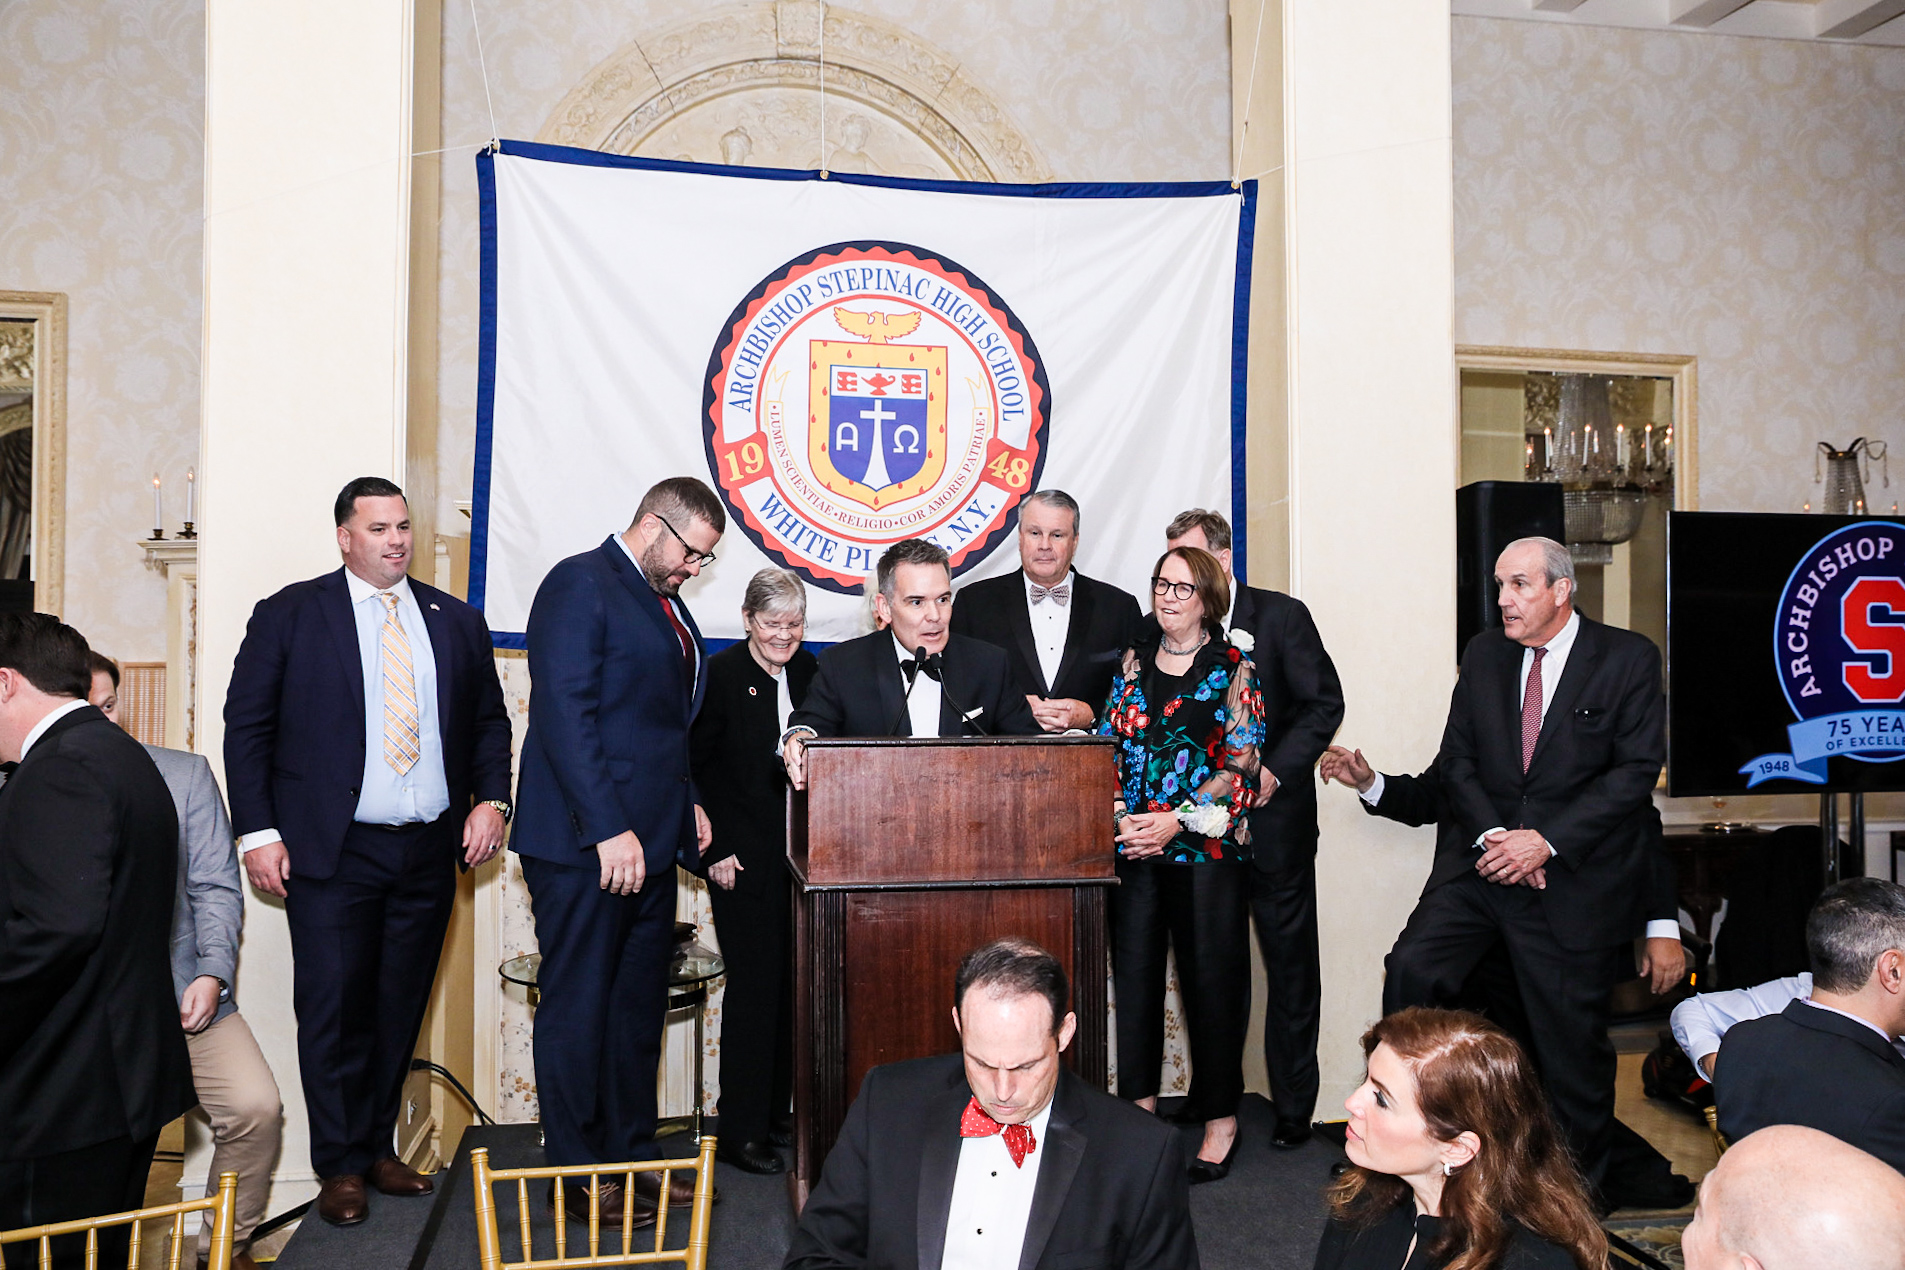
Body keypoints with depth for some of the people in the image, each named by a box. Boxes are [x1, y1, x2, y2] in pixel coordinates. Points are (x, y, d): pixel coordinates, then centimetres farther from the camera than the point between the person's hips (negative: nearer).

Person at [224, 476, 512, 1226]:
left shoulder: (456, 622, 10)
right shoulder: (289, 615, 1)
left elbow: (490, 722, 14)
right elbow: (246, 726, -1)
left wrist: (491, 800, -1)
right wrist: (258, 832, -8)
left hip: (430, 852, 3)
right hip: (332, 854, -3)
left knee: (400, 1009, 11)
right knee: (333, 1008, 0)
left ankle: (377, 1149, 26)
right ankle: (340, 1165, 16)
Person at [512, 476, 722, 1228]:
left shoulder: (666, 603, 19)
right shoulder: (580, 585, -9)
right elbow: (564, 715, -18)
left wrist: (686, 801, 14)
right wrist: (609, 829, -21)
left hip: (649, 843, 9)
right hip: (585, 846, -9)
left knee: (639, 1009, 14)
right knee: (578, 1010, 2)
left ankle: (633, 1159, 25)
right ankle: (578, 1178, 13)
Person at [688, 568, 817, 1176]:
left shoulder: (811, 673, 9)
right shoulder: (720, 675, -6)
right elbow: (692, 768, -6)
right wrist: (713, 851, -10)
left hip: (802, 858, 5)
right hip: (742, 860, -5)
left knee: (792, 985, 9)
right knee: (754, 987, -3)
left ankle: (777, 1113, 23)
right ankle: (741, 1130, 8)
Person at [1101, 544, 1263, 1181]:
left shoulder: (1234, 668, 0)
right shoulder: (1134, 662, 12)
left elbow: (1241, 762, -6)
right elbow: (1107, 746, 11)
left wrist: (1178, 820, -13)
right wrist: (1121, 817, -5)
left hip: (1207, 847, -4)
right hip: (1132, 841, 4)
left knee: (1212, 973, 2)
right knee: (1134, 967, 6)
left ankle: (1221, 1116, 15)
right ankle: (1140, 1103, 21)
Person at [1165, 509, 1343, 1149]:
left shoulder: (1281, 615, -3)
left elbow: (1324, 702, -5)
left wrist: (1275, 770, -13)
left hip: (1271, 815, -3)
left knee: (1290, 964, 5)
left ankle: (1293, 1108, 17)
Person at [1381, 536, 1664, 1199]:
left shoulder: (1627, 658, -3)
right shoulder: (1483, 654, 8)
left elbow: (1636, 769, -10)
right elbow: (1456, 759, 6)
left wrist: (1546, 841, -17)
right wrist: (1491, 836, -11)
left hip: (1574, 874, -3)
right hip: (1482, 859, 3)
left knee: (1572, 1035, 5)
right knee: (1411, 965, -16)